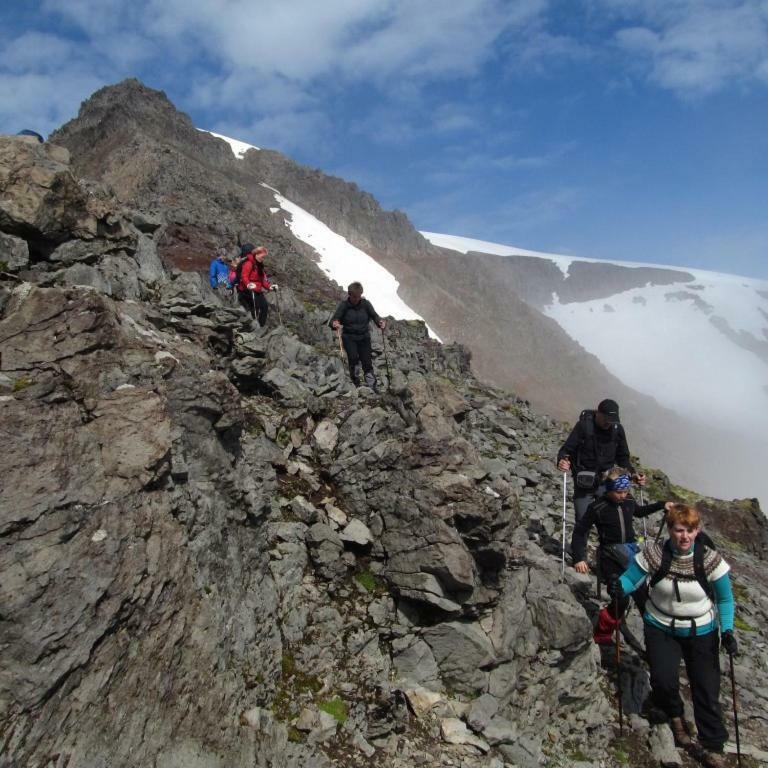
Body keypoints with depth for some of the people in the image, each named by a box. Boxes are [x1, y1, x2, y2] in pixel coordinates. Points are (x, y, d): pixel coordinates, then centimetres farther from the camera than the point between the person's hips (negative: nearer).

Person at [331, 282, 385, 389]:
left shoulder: (366, 304, -2)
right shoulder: (343, 305, -7)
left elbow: (374, 315, -6)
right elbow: (334, 319, -12)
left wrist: (380, 322, -29)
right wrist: (334, 324, -37)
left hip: (364, 337, 1)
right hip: (349, 337, -1)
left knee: (367, 362, -2)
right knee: (353, 357, -21)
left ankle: (372, 388, 10)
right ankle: (356, 382, 2)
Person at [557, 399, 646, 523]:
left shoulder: (617, 429, -1)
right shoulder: (584, 425, -11)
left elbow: (623, 457, 11)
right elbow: (566, 450, -9)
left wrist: (633, 474, -5)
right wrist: (562, 461, -31)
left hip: (606, 482, 3)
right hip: (584, 484, -3)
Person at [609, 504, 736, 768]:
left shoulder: (709, 559, -17)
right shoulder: (654, 554, -18)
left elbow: (725, 599, -4)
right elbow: (631, 578, -12)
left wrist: (727, 630, -17)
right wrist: (619, 588, -35)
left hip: (701, 632, 0)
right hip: (661, 629, 0)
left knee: (707, 688, 3)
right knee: (663, 680, -12)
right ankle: (675, 715, 24)